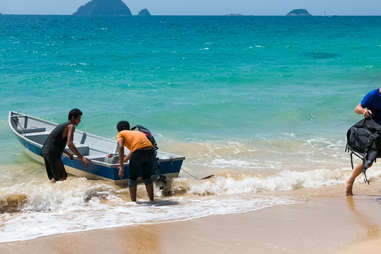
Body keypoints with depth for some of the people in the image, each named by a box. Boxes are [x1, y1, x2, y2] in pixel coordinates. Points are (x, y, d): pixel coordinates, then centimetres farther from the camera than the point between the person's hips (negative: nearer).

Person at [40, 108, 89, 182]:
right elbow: (69, 144, -17)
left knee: (52, 178, 13)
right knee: (62, 178, -10)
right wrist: (81, 157, -15)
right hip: (53, 154, -9)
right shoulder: (71, 126, -3)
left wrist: (68, 154, 41)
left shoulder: (62, 125, 25)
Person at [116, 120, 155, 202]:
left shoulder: (120, 134, 18)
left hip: (139, 152, -5)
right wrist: (124, 159, 63)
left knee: (132, 179, 13)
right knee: (147, 177, 24)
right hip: (150, 150, 5)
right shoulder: (137, 132, 36)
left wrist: (121, 167, -7)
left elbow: (121, 147, -3)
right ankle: (152, 201, 27)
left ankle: (133, 202, 11)